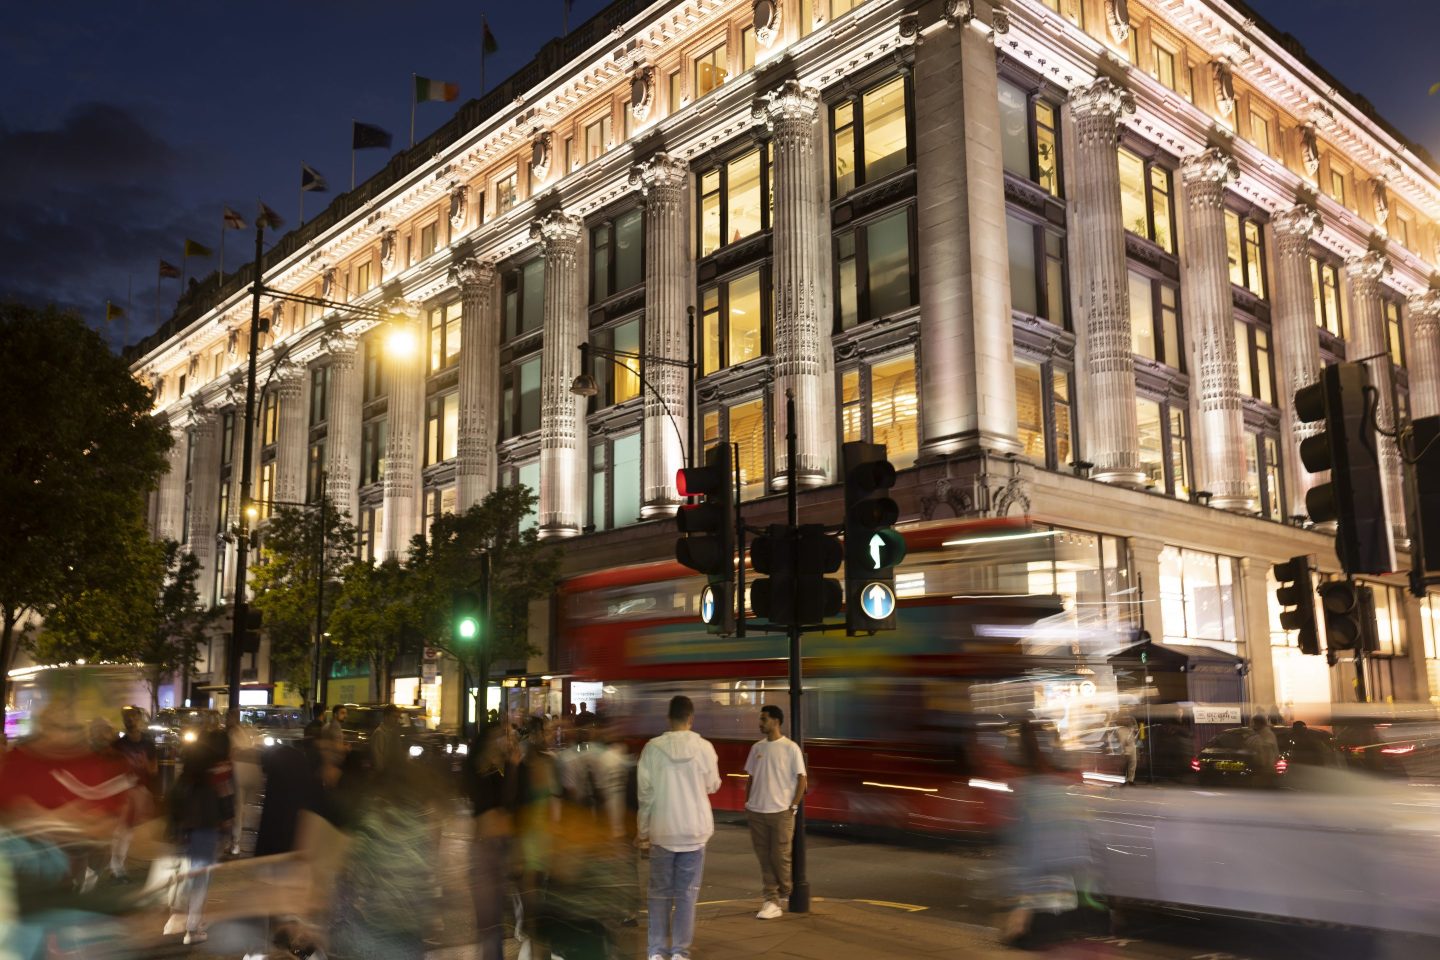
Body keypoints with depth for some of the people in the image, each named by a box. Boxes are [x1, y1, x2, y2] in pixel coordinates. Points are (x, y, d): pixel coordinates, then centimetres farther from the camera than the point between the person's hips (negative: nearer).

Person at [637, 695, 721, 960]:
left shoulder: (652, 748, -7)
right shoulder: (704, 747, -7)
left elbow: (645, 793, -5)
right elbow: (712, 786, 5)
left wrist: (642, 832, 4)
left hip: (662, 831, 0)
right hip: (694, 830, 0)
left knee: (659, 893, 11)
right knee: (686, 894, 8)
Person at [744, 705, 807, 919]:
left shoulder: (790, 748, -6)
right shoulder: (757, 747, 8)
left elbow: (801, 778, -5)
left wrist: (793, 806, -9)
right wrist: (747, 803, 9)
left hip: (780, 811, -5)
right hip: (757, 811, 5)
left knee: (780, 855, -2)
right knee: (764, 857, 5)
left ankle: (785, 893, 23)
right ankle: (771, 901, 11)